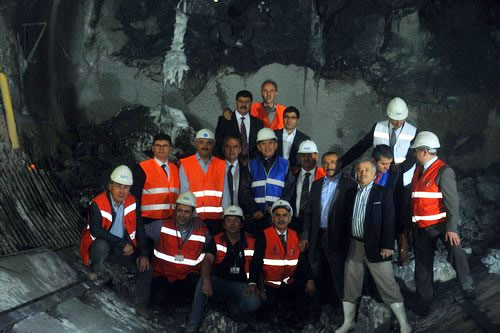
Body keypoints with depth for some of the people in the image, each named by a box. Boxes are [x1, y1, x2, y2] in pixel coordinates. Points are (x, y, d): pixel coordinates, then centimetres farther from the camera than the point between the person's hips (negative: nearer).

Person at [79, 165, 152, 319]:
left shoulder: (131, 201, -5)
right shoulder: (97, 204, -22)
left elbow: (139, 228, -1)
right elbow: (96, 231, -32)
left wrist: (143, 253, -10)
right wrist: (122, 244, -30)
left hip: (124, 248, 5)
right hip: (100, 246, -4)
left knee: (145, 268, -11)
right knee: (102, 245, -38)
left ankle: (141, 305, 5)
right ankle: (96, 270, -6)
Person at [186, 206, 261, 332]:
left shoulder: (251, 243, 1)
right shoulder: (216, 241, -1)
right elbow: (207, 260, -16)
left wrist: (253, 285, -9)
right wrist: (207, 280, -36)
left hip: (240, 285, 0)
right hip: (218, 281, 0)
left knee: (254, 302, -30)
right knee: (202, 282, -33)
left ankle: (232, 307, 6)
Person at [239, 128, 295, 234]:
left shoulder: (284, 165, 11)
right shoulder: (251, 165, 12)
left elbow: (290, 191, 3)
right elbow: (244, 191, 5)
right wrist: (254, 211, -8)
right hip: (256, 217, 1)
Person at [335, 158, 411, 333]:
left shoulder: (384, 193, -5)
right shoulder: (351, 193, 10)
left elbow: (389, 220, -10)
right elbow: (346, 218, 11)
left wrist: (387, 245, -16)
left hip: (375, 246, -5)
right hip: (354, 245, 5)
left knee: (388, 285, -1)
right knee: (350, 285, 12)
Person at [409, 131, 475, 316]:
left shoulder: (443, 171, -13)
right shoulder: (419, 170, 10)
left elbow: (452, 202, -18)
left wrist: (452, 228, -24)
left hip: (442, 224, -7)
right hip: (422, 227, 7)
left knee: (455, 251, -31)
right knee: (422, 264, 12)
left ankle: (467, 287, -17)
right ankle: (423, 300, 25)